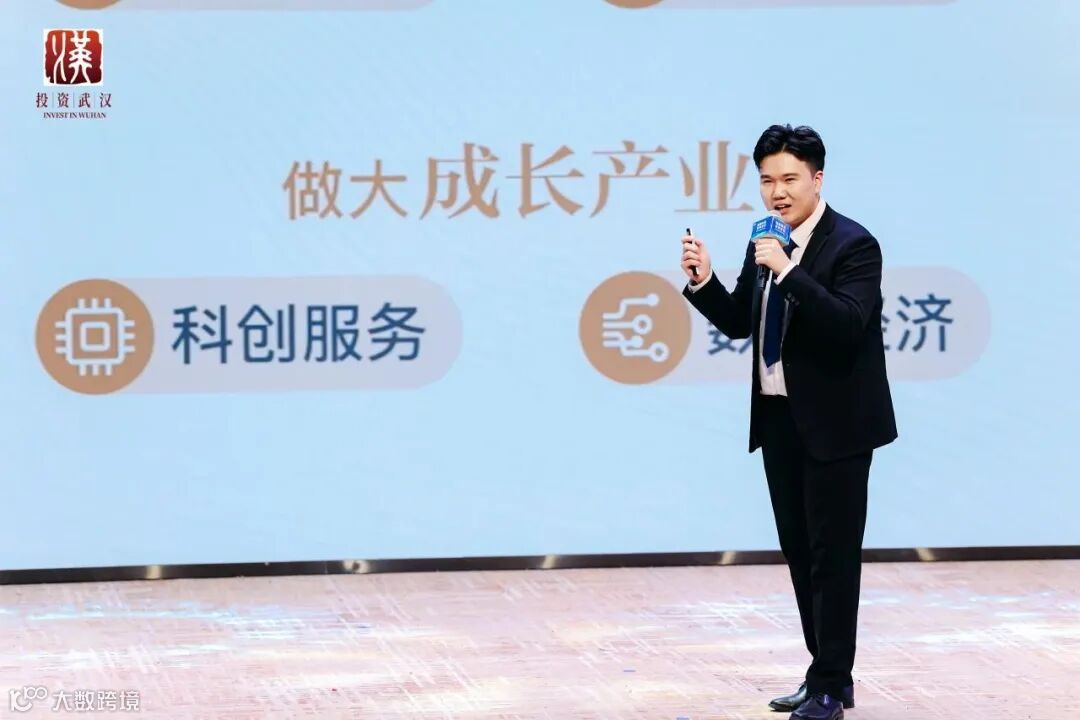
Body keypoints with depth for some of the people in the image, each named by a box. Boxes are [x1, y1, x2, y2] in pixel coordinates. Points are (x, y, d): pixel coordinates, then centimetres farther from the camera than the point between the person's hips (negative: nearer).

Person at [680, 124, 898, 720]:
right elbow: (739, 323, 12)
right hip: (780, 419, 7)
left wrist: (789, 271, -32)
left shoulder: (853, 245, -13)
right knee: (800, 552, 11)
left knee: (833, 554, -3)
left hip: (834, 424, -7)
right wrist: (703, 281, -5)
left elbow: (847, 325, -25)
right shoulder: (764, 244, 9)